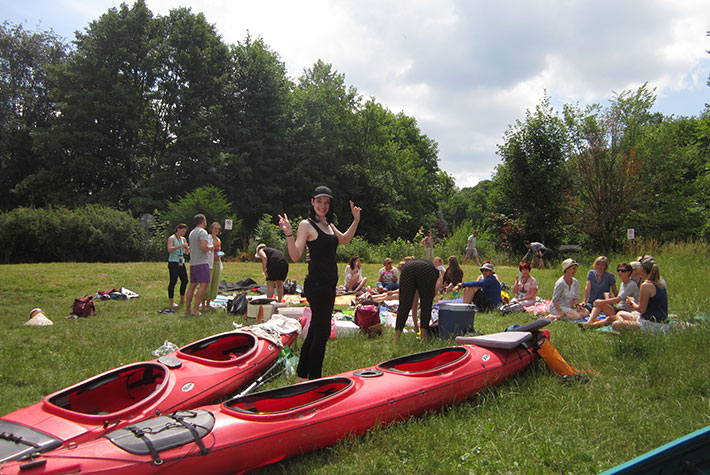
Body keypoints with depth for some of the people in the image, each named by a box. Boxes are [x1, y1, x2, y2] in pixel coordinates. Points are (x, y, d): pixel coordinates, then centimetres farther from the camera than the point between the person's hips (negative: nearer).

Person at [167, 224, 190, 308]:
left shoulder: (183, 239, 15)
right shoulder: (171, 238, -4)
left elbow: (187, 252, 14)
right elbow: (169, 249, -19)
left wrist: (189, 248, -8)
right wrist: (181, 246, -24)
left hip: (181, 262, 7)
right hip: (173, 262, -7)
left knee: (185, 280, 10)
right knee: (173, 281, -8)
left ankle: (182, 299, 24)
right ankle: (171, 302, -5)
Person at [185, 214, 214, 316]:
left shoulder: (192, 232, 18)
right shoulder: (202, 232, -11)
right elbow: (204, 247, -23)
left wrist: (209, 247, 26)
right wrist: (211, 247, -3)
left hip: (193, 263, 9)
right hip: (201, 262, -9)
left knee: (193, 285, 12)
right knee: (204, 284, -9)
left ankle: (187, 308, 13)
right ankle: (195, 309, -14)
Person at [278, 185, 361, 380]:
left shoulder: (328, 224, 15)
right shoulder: (306, 225, -9)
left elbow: (344, 239, 31)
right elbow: (295, 256, -16)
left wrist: (356, 220, 25)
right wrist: (289, 234, -29)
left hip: (328, 284, 9)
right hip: (316, 284, -9)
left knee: (316, 330, 15)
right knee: (322, 332, -6)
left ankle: (303, 373, 26)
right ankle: (314, 377, 5)